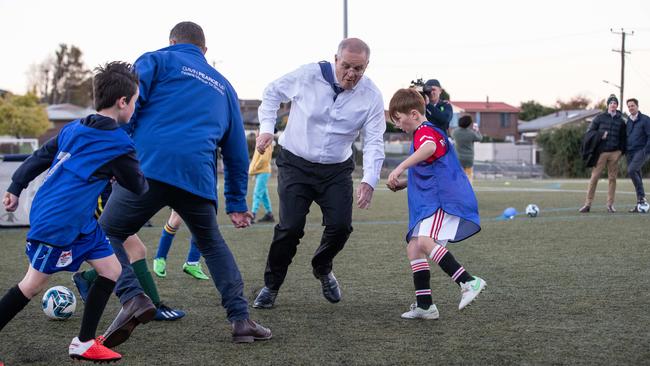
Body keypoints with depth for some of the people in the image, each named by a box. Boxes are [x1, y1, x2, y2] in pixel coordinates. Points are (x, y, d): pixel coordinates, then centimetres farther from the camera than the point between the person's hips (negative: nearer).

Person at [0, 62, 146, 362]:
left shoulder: (73, 129, 10)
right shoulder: (119, 145, -12)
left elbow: (38, 158, 14)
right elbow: (138, 187, 0)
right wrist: (120, 175, 20)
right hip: (57, 221, -9)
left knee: (111, 270, 9)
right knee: (33, 284, 0)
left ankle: (84, 343, 13)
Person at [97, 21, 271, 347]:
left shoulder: (157, 60, 16)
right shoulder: (223, 87, 29)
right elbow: (237, 152, 29)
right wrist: (236, 203, 35)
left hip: (148, 168, -4)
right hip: (198, 178, 4)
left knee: (106, 234, 13)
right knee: (212, 244, 26)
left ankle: (131, 296, -12)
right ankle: (240, 319, 14)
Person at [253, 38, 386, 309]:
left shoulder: (371, 96, -10)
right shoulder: (308, 76, -14)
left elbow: (374, 141, -11)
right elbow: (272, 93, 4)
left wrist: (369, 181, -25)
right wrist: (266, 128, -7)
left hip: (337, 169, 2)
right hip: (295, 164, -2)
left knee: (340, 226, -9)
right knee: (290, 227, -13)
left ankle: (322, 269, 25)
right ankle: (271, 286, 10)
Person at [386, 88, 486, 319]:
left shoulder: (425, 131, -8)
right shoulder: (423, 134, 26)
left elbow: (430, 147, -35)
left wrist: (400, 168, -40)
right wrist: (404, 183, 24)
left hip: (445, 199, -11)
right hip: (430, 203, 11)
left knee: (425, 241, -28)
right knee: (413, 247, 6)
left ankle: (469, 283, -29)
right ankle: (424, 305, 5)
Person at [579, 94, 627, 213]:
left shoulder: (620, 121, 11)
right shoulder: (600, 118, 5)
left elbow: (623, 137, 14)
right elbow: (589, 132, 5)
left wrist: (621, 150, 2)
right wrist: (600, 136, -10)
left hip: (615, 153, 2)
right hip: (601, 152, -2)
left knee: (612, 178, 3)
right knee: (594, 177, -6)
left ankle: (610, 204, 9)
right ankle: (588, 204, -3)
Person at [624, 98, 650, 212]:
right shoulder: (628, 121, 15)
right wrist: (625, 151, 11)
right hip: (630, 153, 6)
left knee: (631, 170, -25)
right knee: (637, 177, 6)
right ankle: (640, 203, 9)